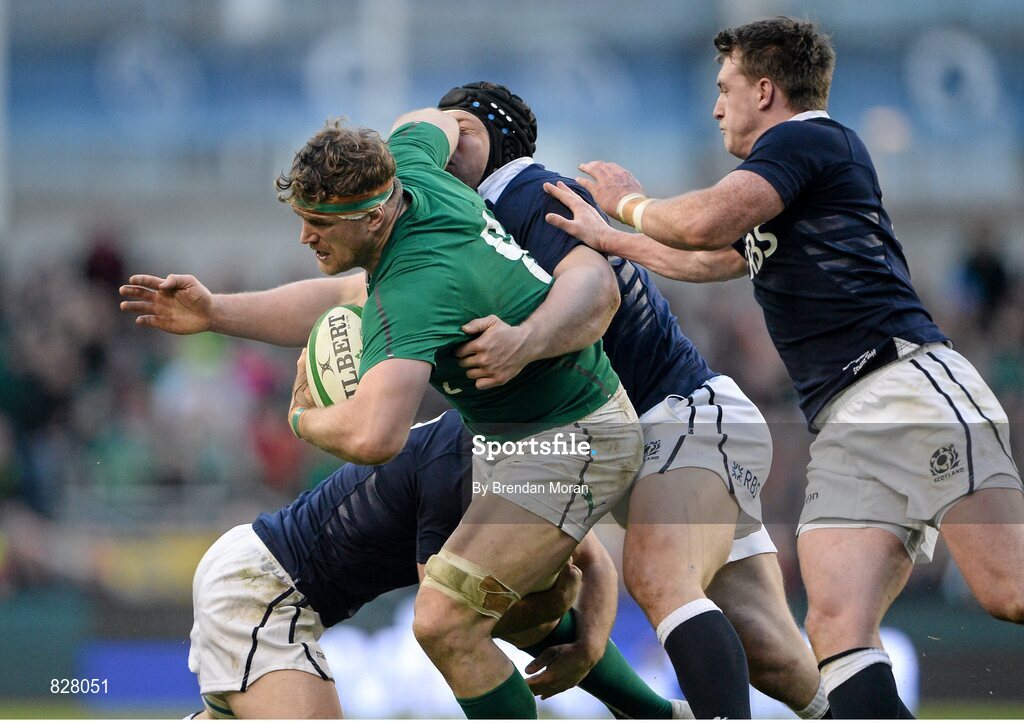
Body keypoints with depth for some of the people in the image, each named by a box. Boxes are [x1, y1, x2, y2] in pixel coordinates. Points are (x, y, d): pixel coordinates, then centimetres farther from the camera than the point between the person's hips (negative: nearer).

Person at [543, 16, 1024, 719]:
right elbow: (707, 260, 49)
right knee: (837, 629, -14)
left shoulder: (808, 137, 3)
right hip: (845, 430, 9)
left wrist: (632, 203, 11)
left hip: (909, 385, -9)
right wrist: (609, 239, 53)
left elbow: (705, 222, -9)